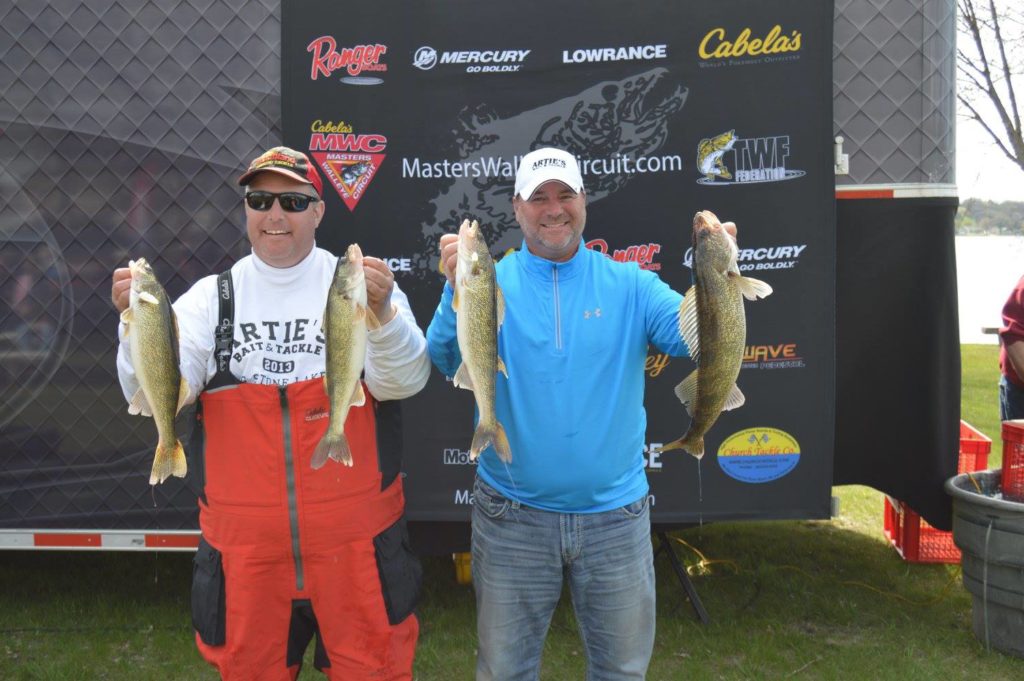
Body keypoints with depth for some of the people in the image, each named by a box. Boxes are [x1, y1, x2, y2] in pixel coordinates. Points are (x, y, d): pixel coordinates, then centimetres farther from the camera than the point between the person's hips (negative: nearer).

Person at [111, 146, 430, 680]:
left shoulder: (361, 285, -1)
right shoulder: (210, 298, 4)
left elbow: (402, 382, -15)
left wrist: (382, 311, -33)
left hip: (355, 536, -1)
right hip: (245, 545, 2)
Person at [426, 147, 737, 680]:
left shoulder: (629, 285, 0)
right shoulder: (490, 284, -3)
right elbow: (446, 360, -18)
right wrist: (458, 291, -36)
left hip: (616, 514, 1)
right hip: (513, 515, 0)